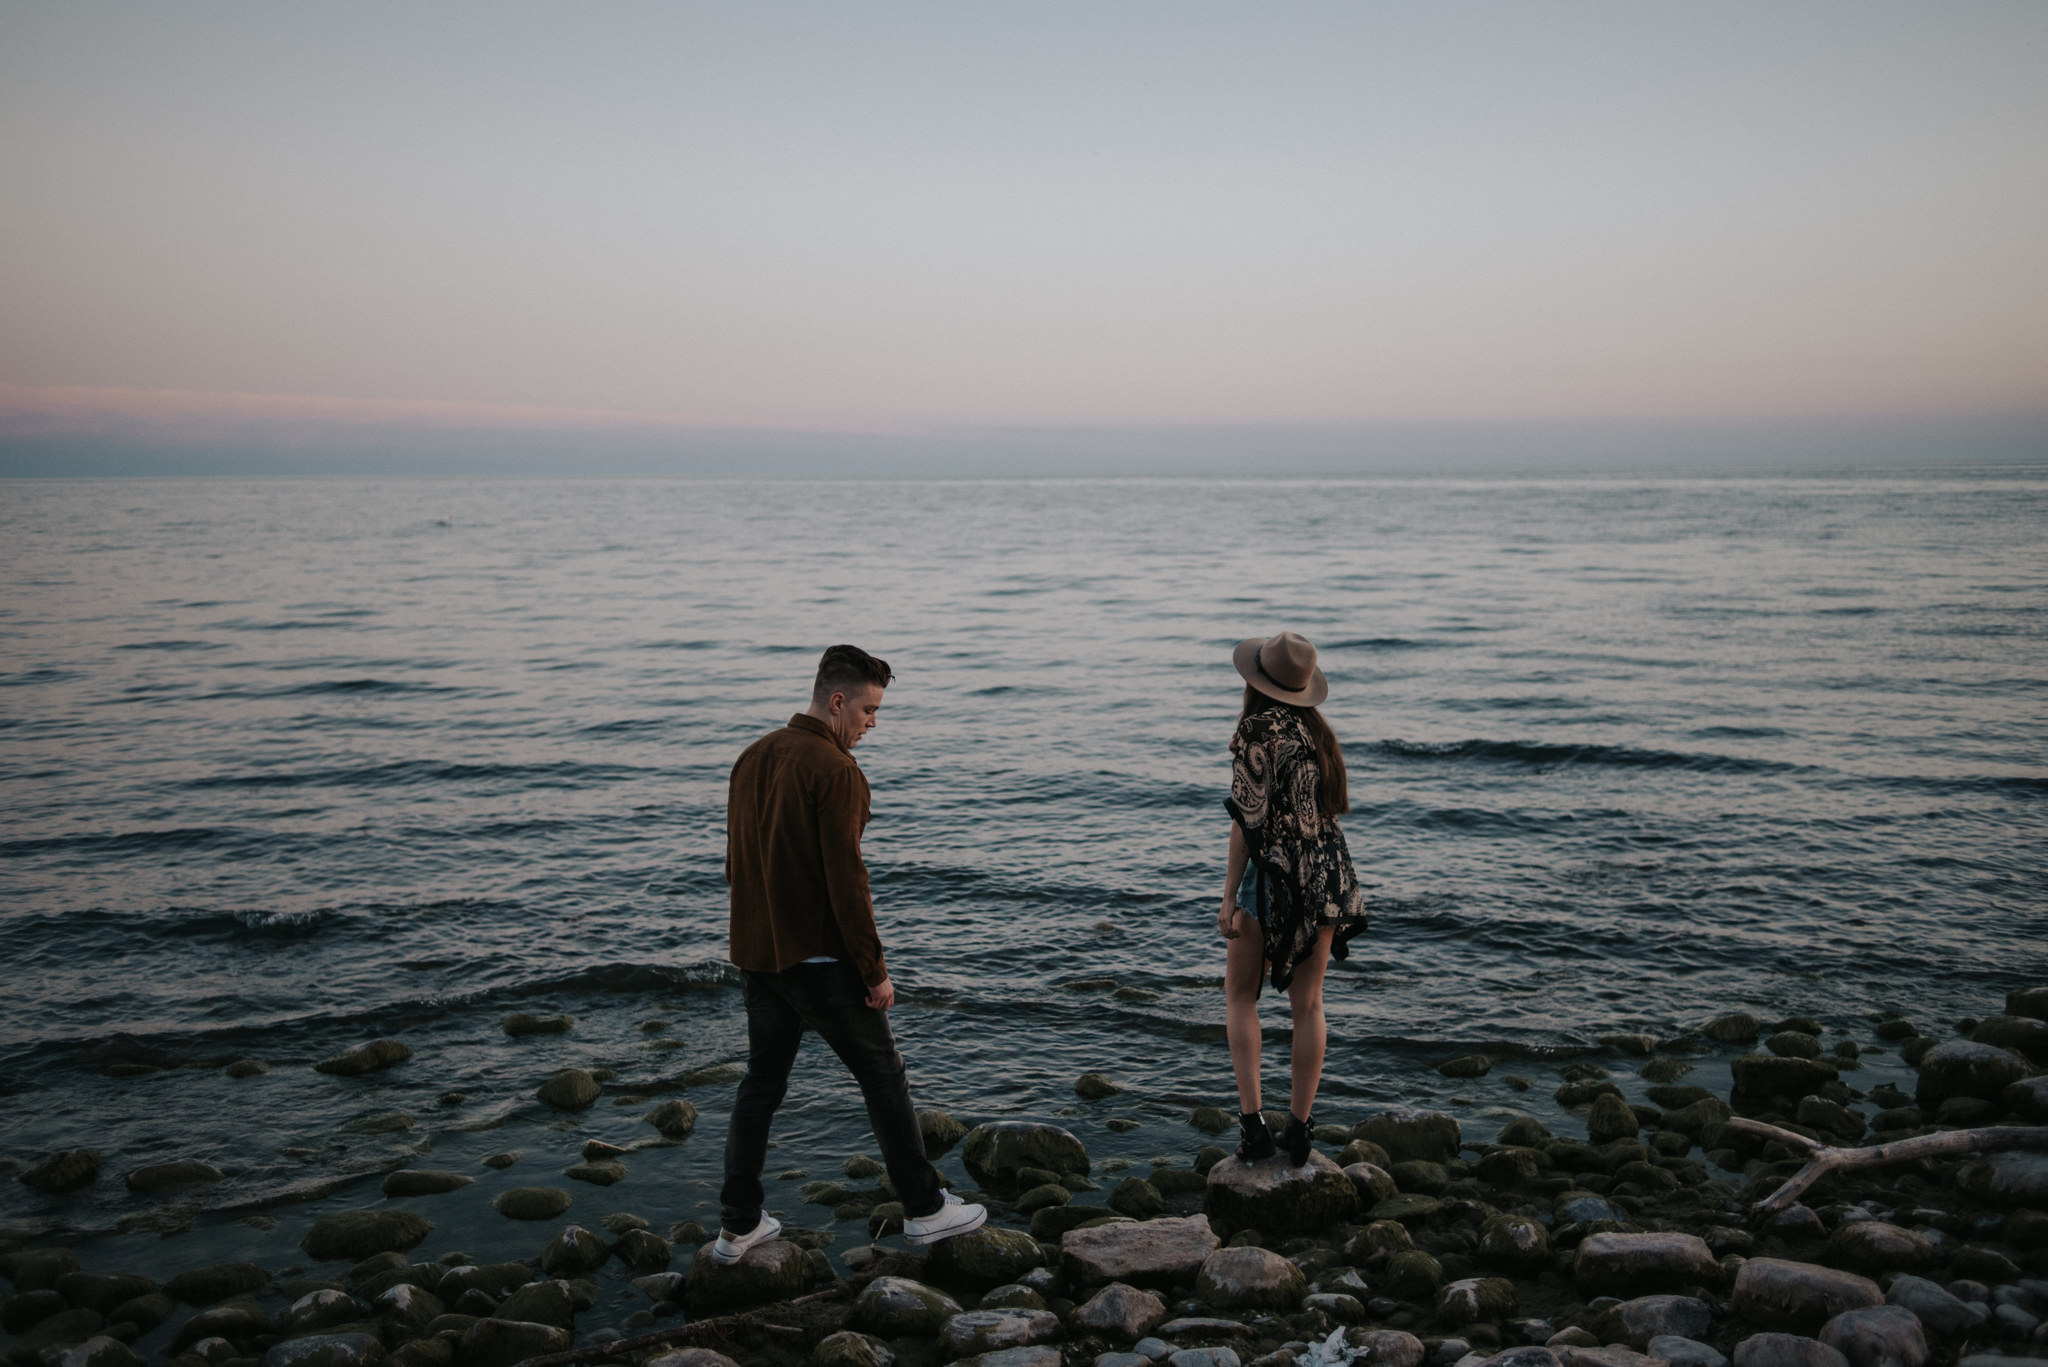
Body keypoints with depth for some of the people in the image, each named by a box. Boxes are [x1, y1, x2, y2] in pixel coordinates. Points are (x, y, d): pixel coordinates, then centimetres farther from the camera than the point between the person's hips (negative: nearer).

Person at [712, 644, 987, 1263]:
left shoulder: (753, 758, 9)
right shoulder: (835, 770, -17)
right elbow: (845, 880, -20)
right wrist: (875, 970, -13)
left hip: (756, 954, 8)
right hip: (819, 958, -8)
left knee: (760, 1083, 15)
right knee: (883, 1075, 6)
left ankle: (738, 1226, 19)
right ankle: (924, 1209, 15)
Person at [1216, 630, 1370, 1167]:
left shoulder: (1257, 730, -12)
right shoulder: (1318, 731, 9)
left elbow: (1248, 817, -16)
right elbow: (1332, 808, 13)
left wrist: (1230, 895, -13)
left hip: (1272, 876, -6)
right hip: (1326, 876, 6)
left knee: (1240, 994, 10)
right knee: (1308, 1002, 11)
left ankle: (1252, 1120, 1)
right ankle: (1300, 1128, 15)